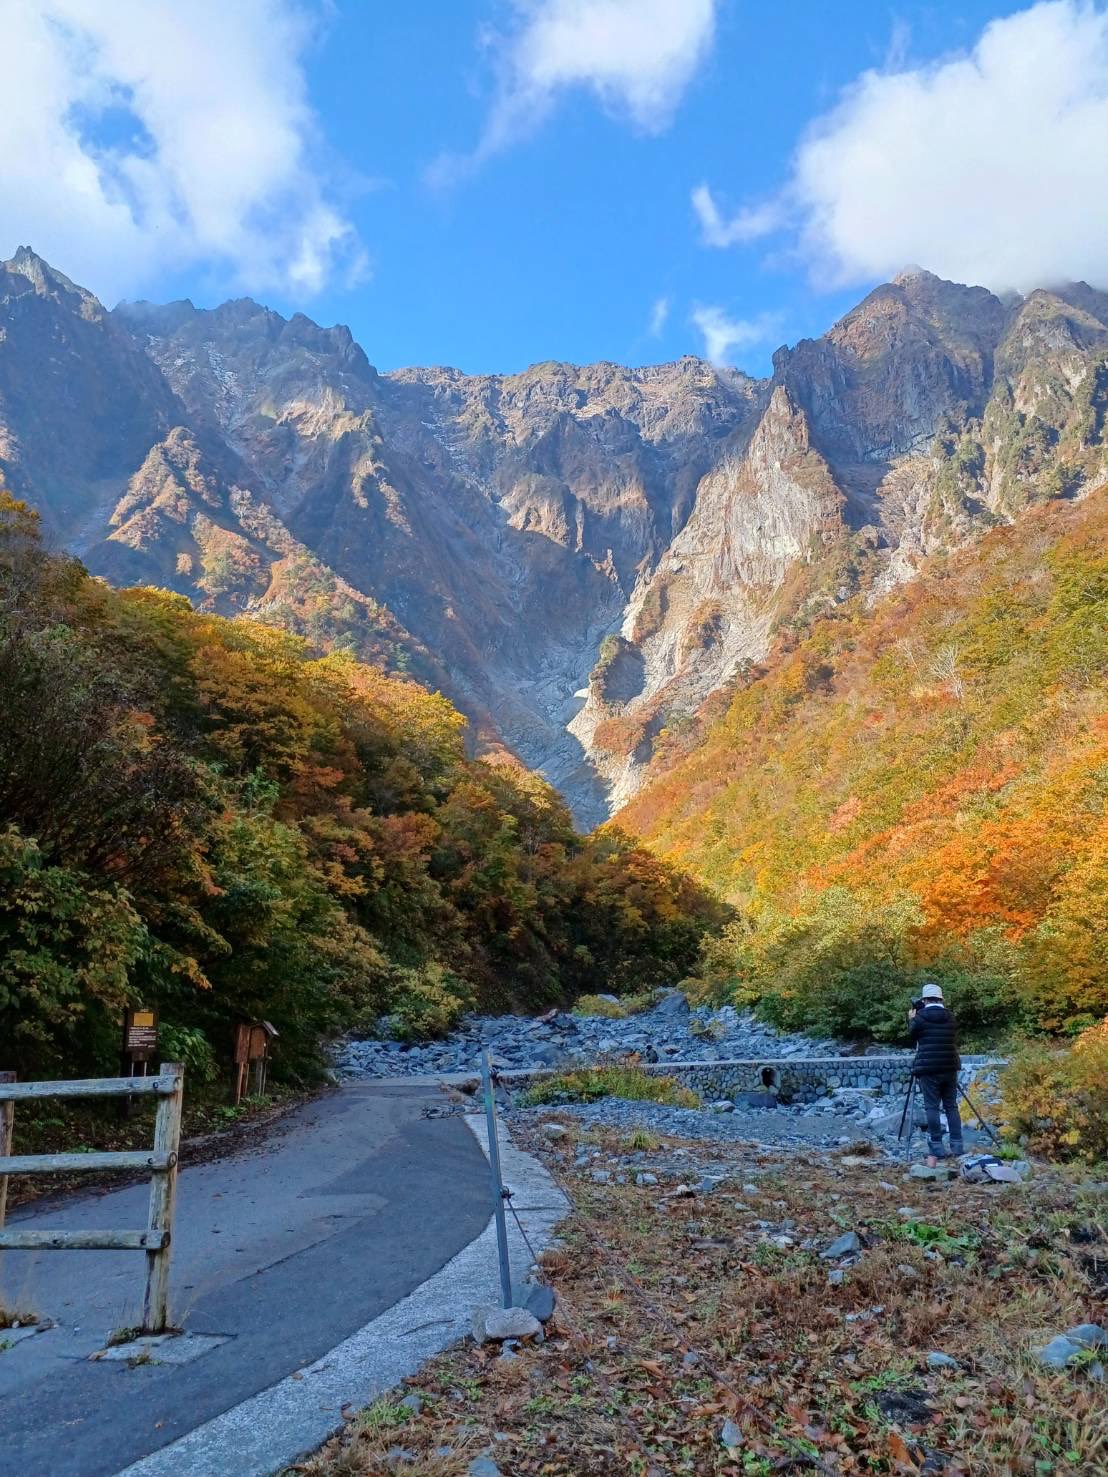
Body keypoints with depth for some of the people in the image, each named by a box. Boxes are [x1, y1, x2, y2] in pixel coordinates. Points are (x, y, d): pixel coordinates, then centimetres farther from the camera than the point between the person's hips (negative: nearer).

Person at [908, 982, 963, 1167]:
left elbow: (912, 1035, 9)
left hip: (929, 1069, -4)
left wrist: (911, 1018, 24)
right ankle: (957, 1146, 9)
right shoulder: (950, 1017, 8)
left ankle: (936, 1150, -5)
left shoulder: (920, 1016, -5)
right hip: (949, 1067, 4)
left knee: (932, 1108, -2)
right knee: (951, 1106, 11)